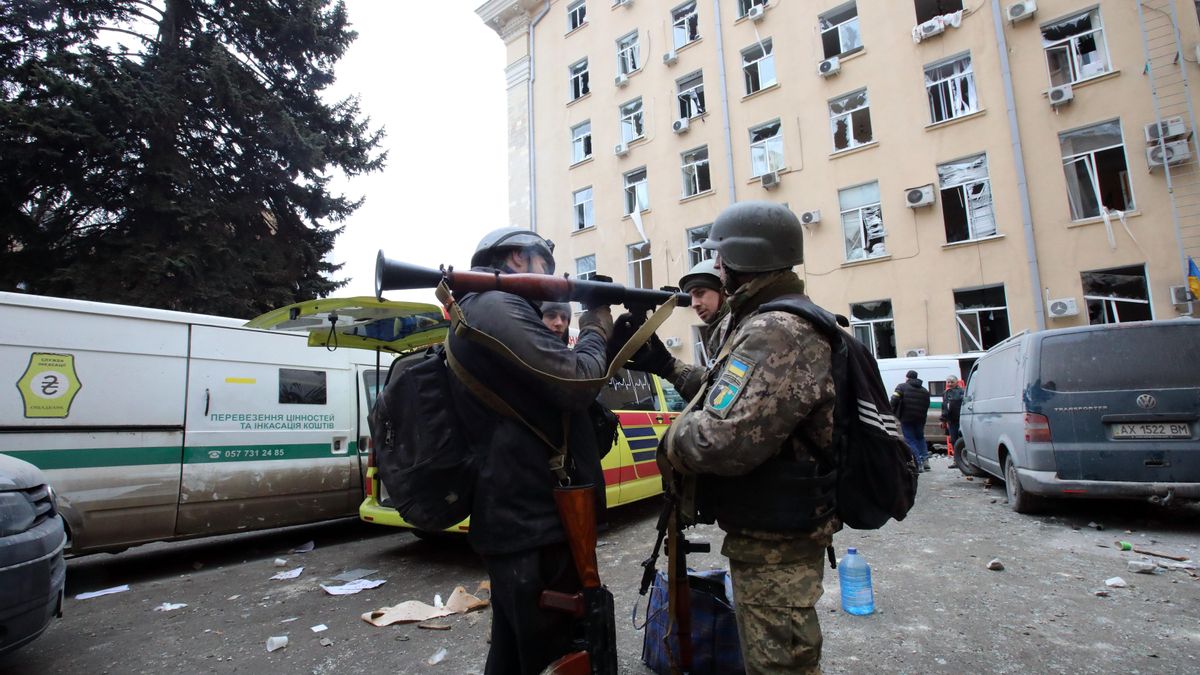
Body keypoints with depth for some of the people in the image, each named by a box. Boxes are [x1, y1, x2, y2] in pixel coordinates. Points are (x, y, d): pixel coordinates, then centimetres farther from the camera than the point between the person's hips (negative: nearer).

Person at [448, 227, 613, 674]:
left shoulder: (485, 311, 20)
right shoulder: (496, 306, -15)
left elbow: (553, 388, 21)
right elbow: (575, 384, -22)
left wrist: (621, 340, 13)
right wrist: (596, 332, -2)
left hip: (517, 517, 11)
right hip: (533, 522, -11)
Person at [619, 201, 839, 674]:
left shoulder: (776, 333, -26)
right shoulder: (775, 322, 10)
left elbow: (722, 441, -36)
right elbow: (739, 399, 17)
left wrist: (673, 438, -15)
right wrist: (665, 366, 12)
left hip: (774, 543, -11)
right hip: (776, 530, 11)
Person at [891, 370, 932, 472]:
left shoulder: (902, 387, -3)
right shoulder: (925, 390, 15)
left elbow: (894, 400, -15)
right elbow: (927, 406, 12)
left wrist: (893, 412, -3)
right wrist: (922, 416, 17)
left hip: (906, 418, -5)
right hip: (920, 419, 5)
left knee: (910, 440, 0)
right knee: (920, 438, 22)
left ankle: (919, 463, -7)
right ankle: (925, 460, 15)